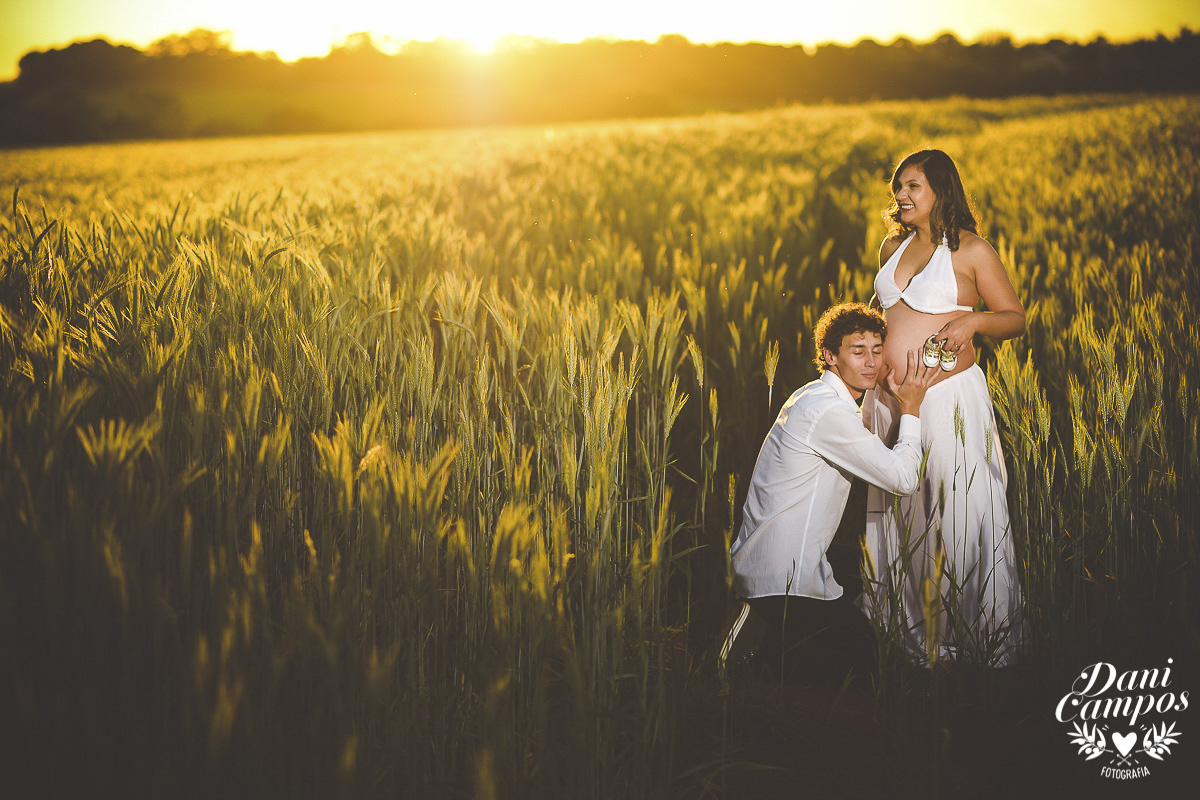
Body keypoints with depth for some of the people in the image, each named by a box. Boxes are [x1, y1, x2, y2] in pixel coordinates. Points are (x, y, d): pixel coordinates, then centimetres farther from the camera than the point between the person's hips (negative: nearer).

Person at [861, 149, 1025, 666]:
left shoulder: (971, 250, -4)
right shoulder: (892, 248, 13)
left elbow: (1015, 318, -1)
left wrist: (973, 320, -19)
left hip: (949, 399, -6)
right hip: (891, 399, 6)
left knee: (958, 515, -4)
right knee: (897, 510, 12)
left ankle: (976, 634, 10)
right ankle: (910, 625, 26)